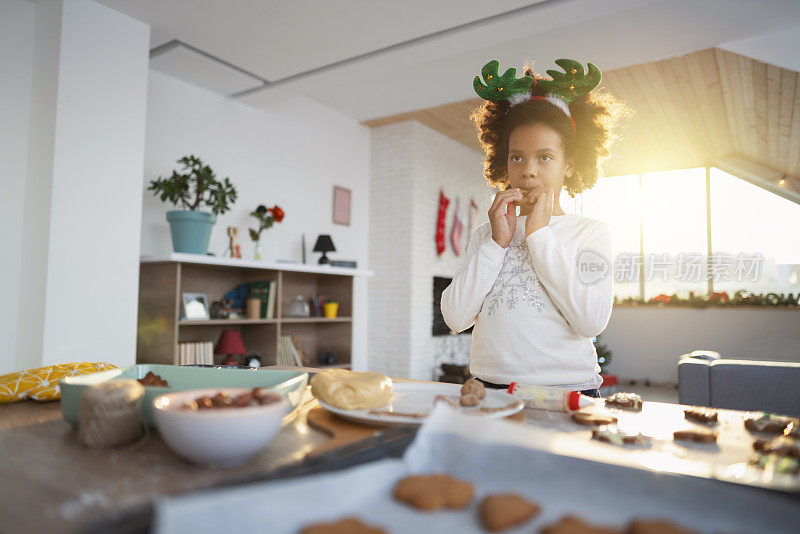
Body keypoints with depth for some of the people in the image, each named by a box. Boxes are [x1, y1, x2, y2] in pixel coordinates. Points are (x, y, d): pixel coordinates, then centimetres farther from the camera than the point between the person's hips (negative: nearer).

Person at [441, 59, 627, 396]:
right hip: (489, 388, 2)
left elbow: (592, 321, -9)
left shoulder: (590, 232, 8)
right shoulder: (486, 234, 14)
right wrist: (497, 243, -2)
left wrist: (538, 234, -5)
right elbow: (455, 317, 2)